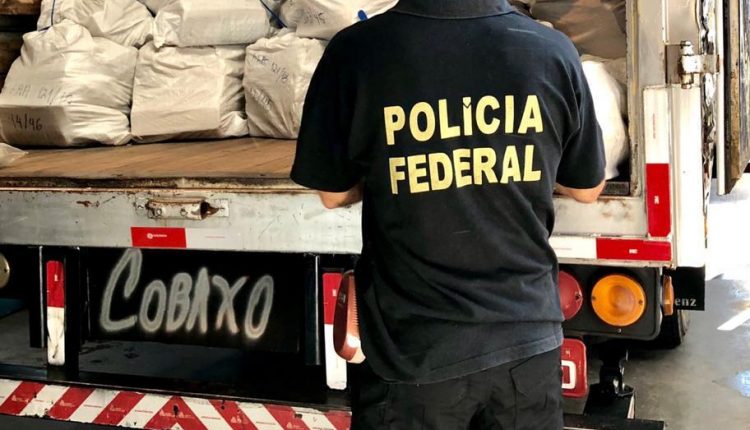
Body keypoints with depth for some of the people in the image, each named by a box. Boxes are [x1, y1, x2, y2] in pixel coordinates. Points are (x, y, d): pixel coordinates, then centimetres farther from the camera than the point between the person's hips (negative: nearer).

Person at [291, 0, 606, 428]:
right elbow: (588, 187, 6)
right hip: (528, 339, 3)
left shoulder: (357, 51, -14)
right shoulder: (553, 50, -8)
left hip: (413, 352, -2)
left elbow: (334, 194, -1)